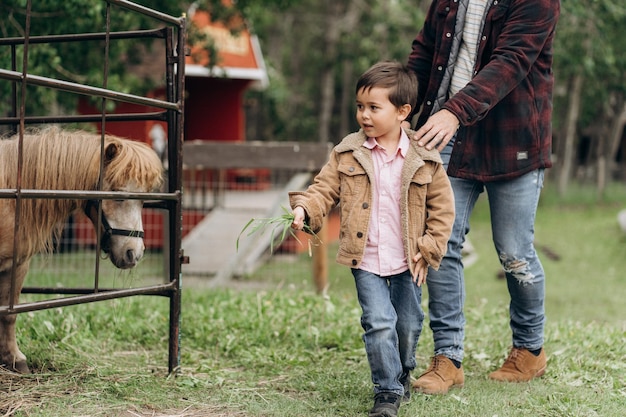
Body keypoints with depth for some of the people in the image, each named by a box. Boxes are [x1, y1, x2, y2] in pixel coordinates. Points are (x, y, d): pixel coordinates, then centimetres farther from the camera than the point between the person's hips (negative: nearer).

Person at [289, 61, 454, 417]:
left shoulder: (424, 159, -5)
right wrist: (304, 209, -20)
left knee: (408, 326, 13)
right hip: (366, 260, 0)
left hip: (408, 262, 1)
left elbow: (442, 206, 1)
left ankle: (403, 375, 42)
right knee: (379, 323, -11)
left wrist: (428, 249, -4)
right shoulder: (348, 154, -2)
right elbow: (325, 188, 0)